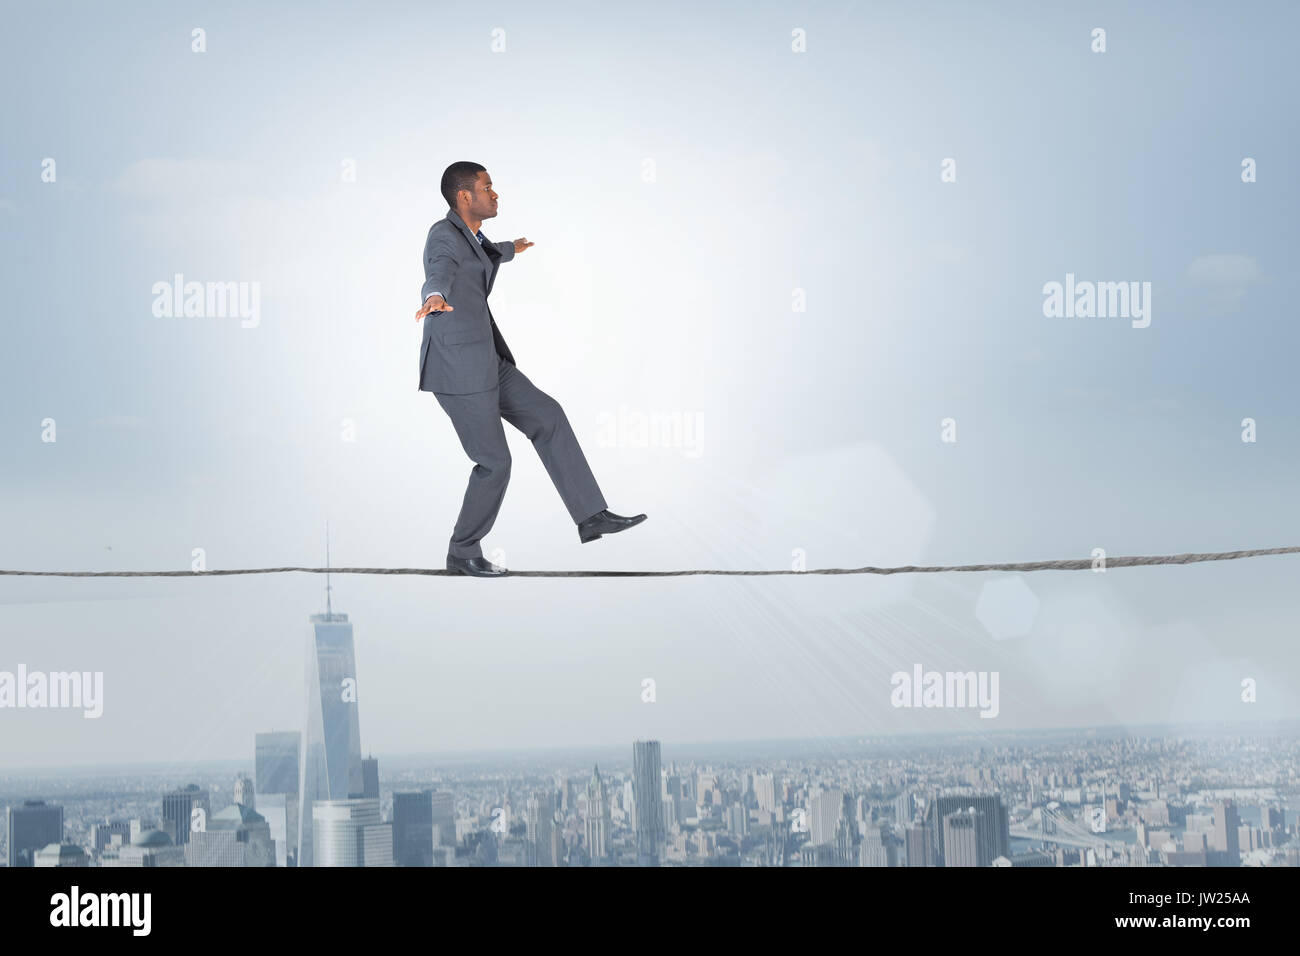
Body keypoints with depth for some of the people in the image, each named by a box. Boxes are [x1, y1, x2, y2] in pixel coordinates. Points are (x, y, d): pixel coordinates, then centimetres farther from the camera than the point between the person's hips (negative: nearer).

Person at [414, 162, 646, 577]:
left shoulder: (466, 234, 13)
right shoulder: (444, 237, -18)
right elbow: (439, 275, -42)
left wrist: (509, 249, 61)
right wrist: (435, 298, -66)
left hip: (482, 359, 10)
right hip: (458, 367, -10)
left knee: (547, 417, 7)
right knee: (494, 462, -2)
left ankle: (591, 516, 8)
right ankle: (464, 550, 17)